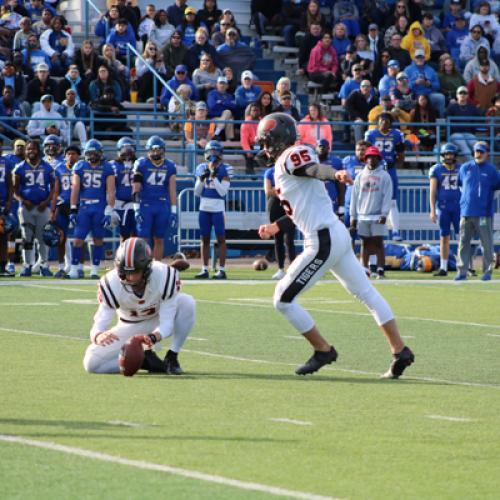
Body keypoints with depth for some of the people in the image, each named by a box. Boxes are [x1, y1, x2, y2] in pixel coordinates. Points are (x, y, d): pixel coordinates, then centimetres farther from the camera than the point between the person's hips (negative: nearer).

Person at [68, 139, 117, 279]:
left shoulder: (106, 168, 0)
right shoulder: (80, 167, 5)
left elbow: (110, 191, -2)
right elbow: (75, 189, 5)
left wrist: (109, 211, -9)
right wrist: (73, 210, 0)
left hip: (100, 208, -1)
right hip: (83, 207, 1)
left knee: (98, 239, 4)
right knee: (78, 239, -4)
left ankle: (95, 270, 10)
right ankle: (75, 267, 3)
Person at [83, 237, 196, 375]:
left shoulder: (165, 276, -32)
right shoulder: (111, 284, -30)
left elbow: (166, 324, -30)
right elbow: (99, 325, -33)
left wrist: (153, 337, -53)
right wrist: (99, 336, -59)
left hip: (159, 320, 0)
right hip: (130, 326, 0)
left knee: (187, 302, -32)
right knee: (91, 363, -20)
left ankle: (172, 358, -18)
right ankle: (147, 361, -7)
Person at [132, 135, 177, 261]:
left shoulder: (170, 166, 5)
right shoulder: (141, 164, -3)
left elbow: (172, 190, 5)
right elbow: (136, 189, -4)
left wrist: (173, 212, 0)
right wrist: (136, 209, -10)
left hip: (162, 207, 2)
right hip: (145, 205, -2)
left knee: (159, 240, 6)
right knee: (143, 239, -5)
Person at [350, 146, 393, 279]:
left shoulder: (384, 176, 2)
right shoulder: (360, 176, 11)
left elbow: (387, 196, -4)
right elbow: (354, 197, 11)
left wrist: (384, 214, -13)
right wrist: (353, 216, 7)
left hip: (377, 216, -3)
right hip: (362, 216, 3)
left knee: (378, 243, -4)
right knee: (365, 243, 5)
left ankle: (380, 269, -4)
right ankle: (365, 269, 8)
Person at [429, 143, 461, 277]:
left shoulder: (461, 169, 6)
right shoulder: (436, 170, 1)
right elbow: (432, 191, -1)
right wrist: (432, 210, -7)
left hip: (458, 207, 1)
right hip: (443, 208, -1)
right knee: (444, 237, 4)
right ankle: (443, 268, 9)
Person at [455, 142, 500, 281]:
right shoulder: (465, 168, 10)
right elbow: (459, 183, 21)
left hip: (484, 213, -3)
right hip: (466, 211, 3)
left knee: (487, 244, -1)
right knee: (463, 242, 2)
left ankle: (487, 271, 5)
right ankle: (462, 272, 4)